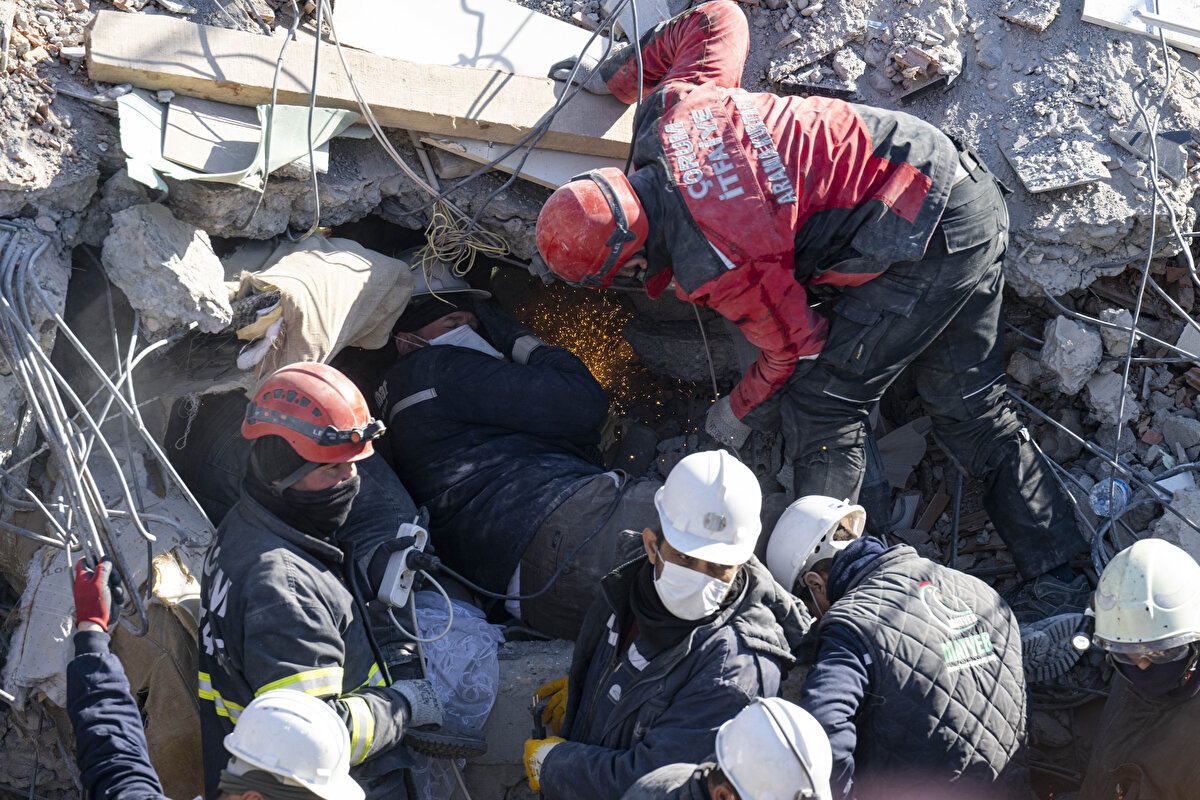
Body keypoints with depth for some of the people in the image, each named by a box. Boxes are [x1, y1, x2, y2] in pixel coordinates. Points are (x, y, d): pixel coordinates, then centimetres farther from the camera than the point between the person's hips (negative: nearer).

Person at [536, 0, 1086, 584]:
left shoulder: (713, 267, -24)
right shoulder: (671, 107, -4)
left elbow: (796, 348, -10)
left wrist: (738, 414, 11)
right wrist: (614, 75, 25)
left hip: (927, 244, -10)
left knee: (819, 402, -7)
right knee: (969, 409, 16)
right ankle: (1057, 574, 23)